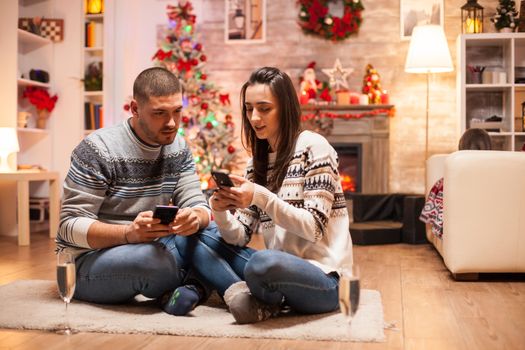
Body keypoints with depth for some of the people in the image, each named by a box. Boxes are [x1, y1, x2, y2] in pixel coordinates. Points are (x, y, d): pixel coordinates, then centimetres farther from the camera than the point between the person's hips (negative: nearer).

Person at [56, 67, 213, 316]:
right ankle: (195, 282, -10)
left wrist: (196, 218, -26)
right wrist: (129, 233, -36)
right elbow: (71, 226, -18)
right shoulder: (98, 150, -16)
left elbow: (198, 206, 1)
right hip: (87, 261, -6)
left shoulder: (178, 149, 5)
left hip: (148, 247, 6)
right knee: (147, 258, -37)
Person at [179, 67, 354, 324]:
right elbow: (239, 237, 7)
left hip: (323, 279, -7)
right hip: (280, 269, 7)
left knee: (263, 262, -37)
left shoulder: (313, 147, -7)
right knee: (201, 242, -1)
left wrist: (260, 197, -25)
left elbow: (314, 228, -14)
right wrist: (220, 211, -14)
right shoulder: (257, 163, 13)